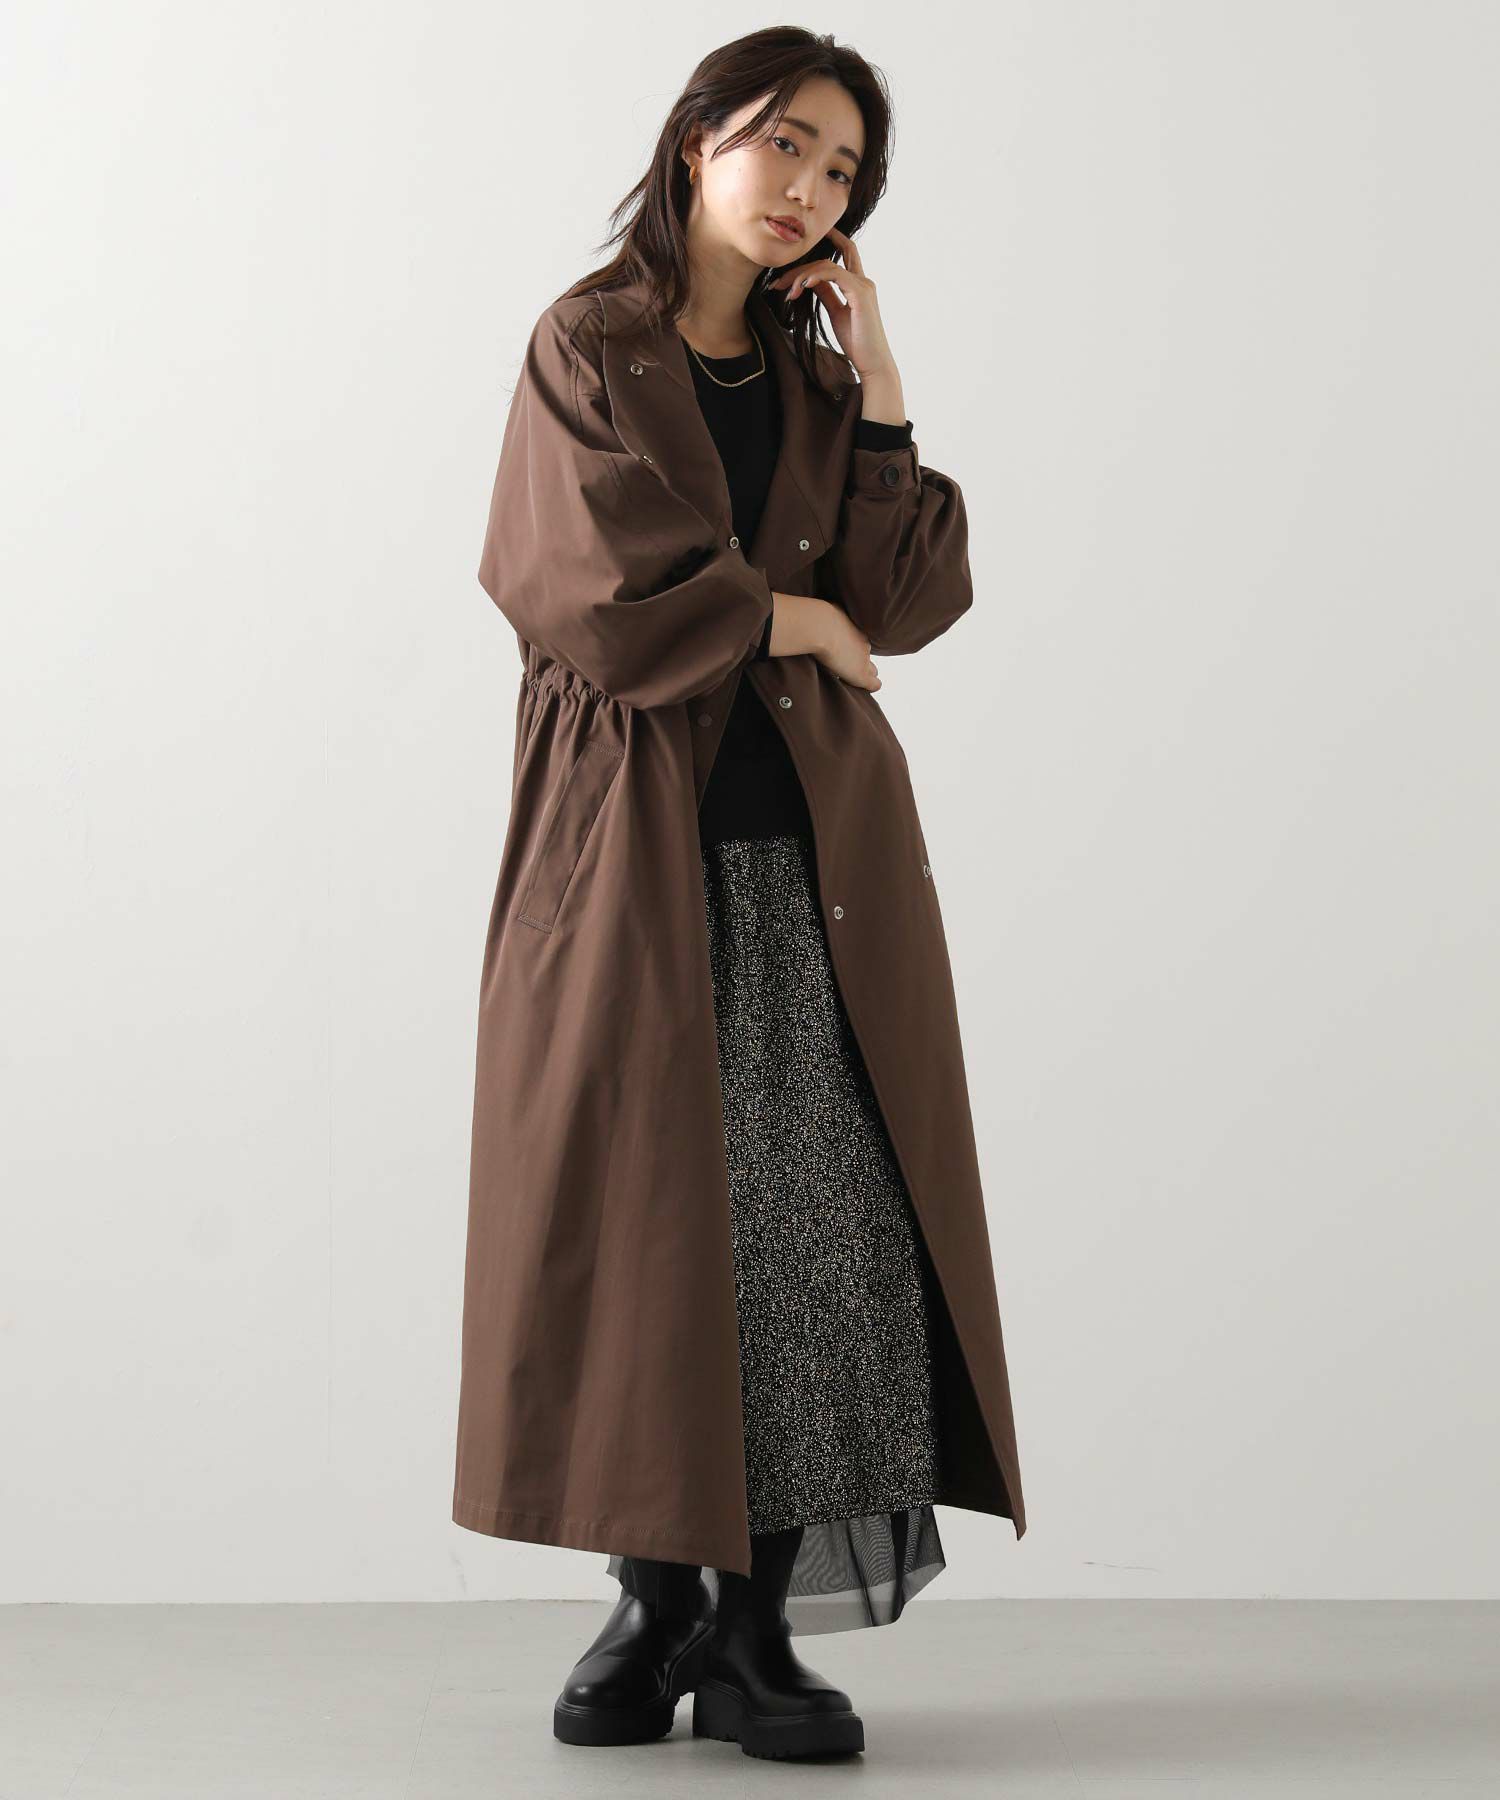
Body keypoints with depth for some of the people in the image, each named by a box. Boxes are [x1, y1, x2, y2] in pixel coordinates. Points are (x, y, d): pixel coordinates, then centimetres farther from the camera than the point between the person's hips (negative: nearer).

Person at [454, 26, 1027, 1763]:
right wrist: (790, 617, -1)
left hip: (804, 848, 4)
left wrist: (878, 384, 0)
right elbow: (608, 600, -12)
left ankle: (759, 1626, -1)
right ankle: (656, 1605, 9)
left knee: (812, 1221, -5)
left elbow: (910, 602, 3)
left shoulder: (812, 380, 16)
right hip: (637, 835, -4)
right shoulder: (588, 347, 2)